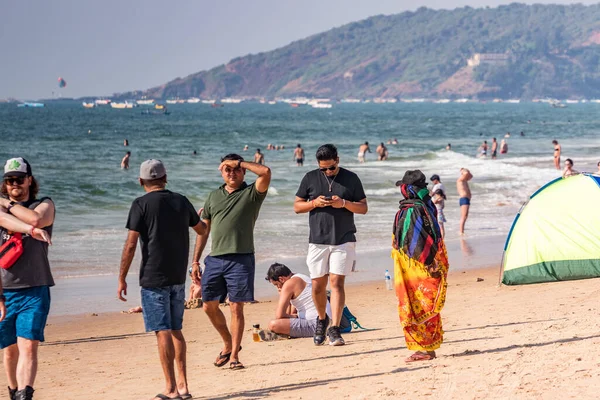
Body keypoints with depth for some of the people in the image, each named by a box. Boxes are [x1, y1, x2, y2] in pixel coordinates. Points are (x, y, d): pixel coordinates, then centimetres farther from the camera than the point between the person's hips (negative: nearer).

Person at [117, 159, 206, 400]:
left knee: (163, 332, -3)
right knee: (175, 330, 14)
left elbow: (130, 245, -13)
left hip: (154, 278, -5)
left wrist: (122, 279, -6)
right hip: (178, 277, 5)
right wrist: (202, 219, 48)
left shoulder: (141, 205, -9)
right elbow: (202, 230, 24)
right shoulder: (181, 202, 7)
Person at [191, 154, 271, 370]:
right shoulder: (213, 196, 16)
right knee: (209, 306, 6)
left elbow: (266, 172, -17)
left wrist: (239, 162, -6)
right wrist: (195, 261, 11)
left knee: (236, 307, -4)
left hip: (240, 259, -4)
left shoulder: (252, 193, 3)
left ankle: (234, 356, 3)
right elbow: (203, 230, 17)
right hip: (215, 258, 4)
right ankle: (228, 344, 26)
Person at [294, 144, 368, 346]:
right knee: (318, 285, 4)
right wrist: (314, 203, -12)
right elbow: (297, 206, 8)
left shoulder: (351, 178, 4)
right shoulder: (310, 178, 6)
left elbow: (364, 208, 5)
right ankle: (321, 319, 29)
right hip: (317, 241, 2)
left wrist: (344, 203, -14)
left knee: (337, 282, -11)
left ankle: (334, 328, -12)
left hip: (344, 240, -2)